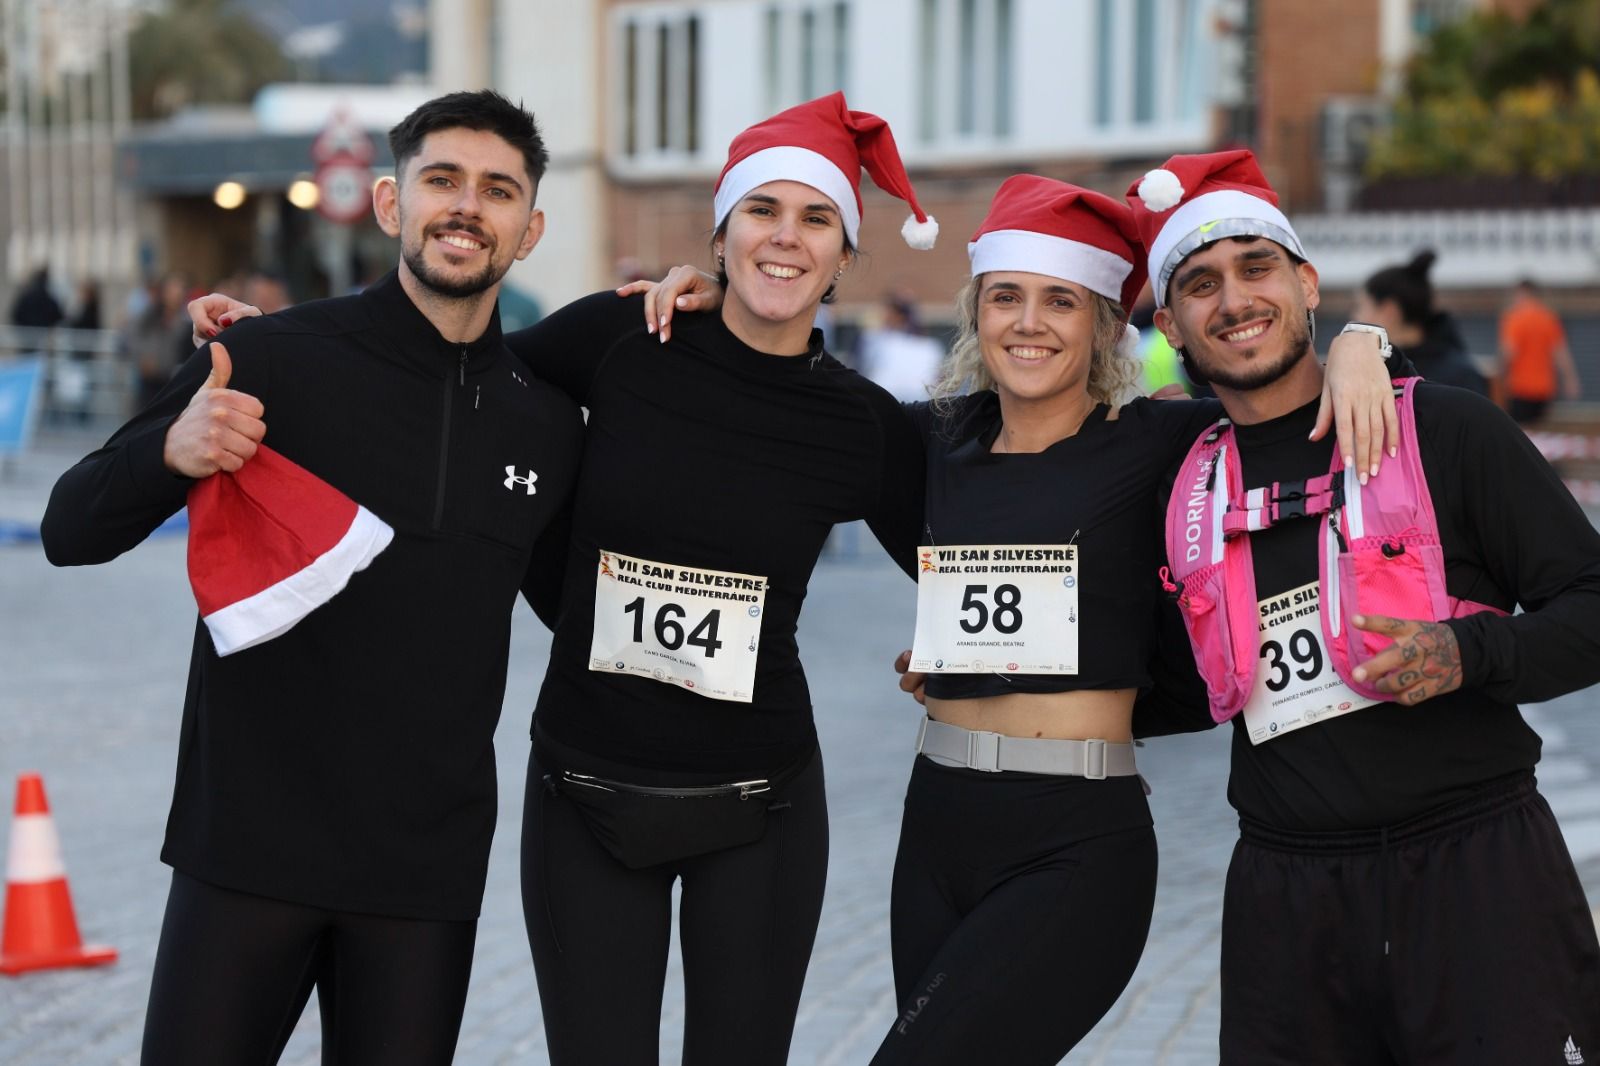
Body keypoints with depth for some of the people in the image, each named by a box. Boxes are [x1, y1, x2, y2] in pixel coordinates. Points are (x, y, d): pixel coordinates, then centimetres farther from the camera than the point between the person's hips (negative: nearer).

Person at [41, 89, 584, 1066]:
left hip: (428, 869, 3)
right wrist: (170, 451, -22)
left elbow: (572, 600, 22)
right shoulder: (273, 360, -5)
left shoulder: (546, 424, 5)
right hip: (251, 841, -2)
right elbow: (71, 533, -3)